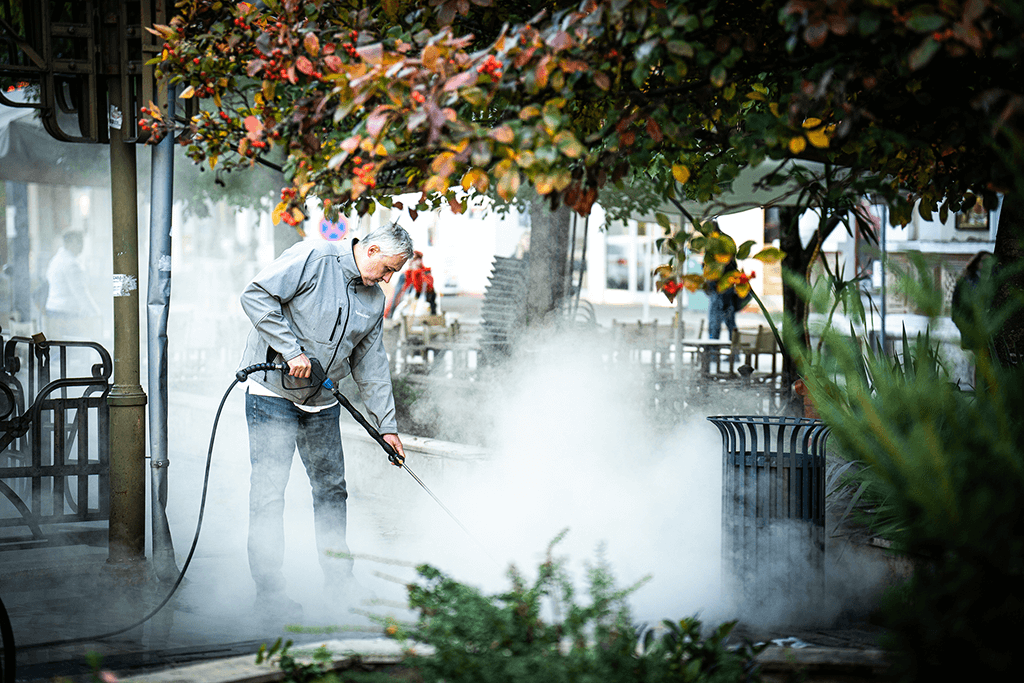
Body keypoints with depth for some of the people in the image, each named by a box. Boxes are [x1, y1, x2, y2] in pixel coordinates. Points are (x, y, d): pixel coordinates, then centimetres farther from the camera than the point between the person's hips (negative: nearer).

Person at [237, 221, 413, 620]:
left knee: (331, 489, 9)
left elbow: (371, 366, 14)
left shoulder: (374, 302, 9)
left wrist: (386, 424, 10)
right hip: (273, 393, -7)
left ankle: (338, 580, 22)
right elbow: (256, 296, -19)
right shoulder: (312, 258, -13)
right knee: (268, 491, -7)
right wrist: (292, 349, -23)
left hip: (322, 404, 7)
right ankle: (269, 590, 0)